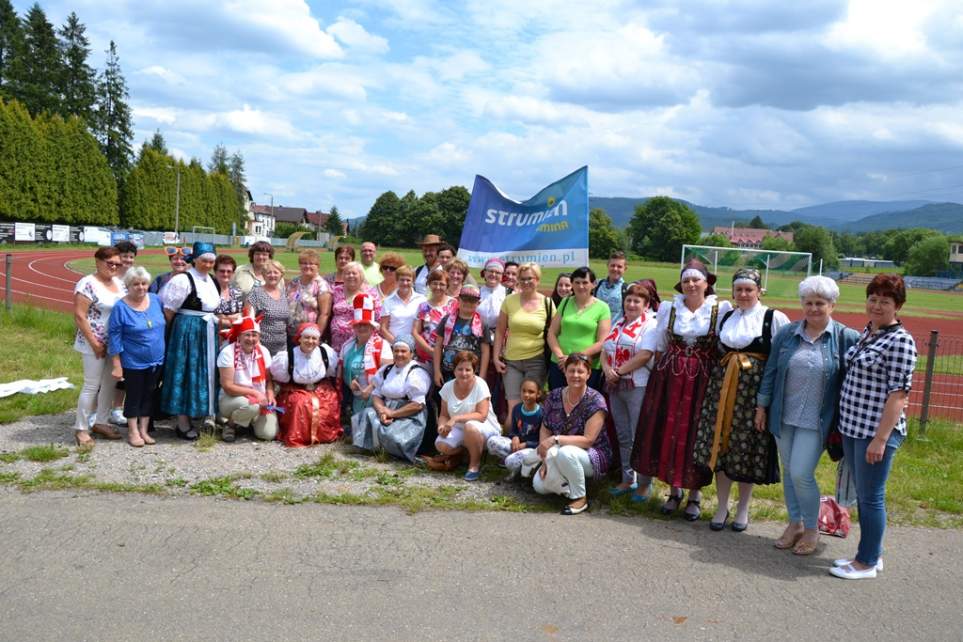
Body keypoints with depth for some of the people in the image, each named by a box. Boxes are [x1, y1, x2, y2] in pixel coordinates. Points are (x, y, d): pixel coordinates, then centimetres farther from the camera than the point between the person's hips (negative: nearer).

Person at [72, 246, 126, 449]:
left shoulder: (119, 283, 9)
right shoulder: (87, 284, -14)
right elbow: (79, 316, -16)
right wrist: (95, 343, -16)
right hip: (95, 345, -7)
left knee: (110, 383, 13)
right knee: (92, 385, -3)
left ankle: (101, 422, 26)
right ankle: (81, 429, 8)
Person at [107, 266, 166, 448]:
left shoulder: (155, 300, 0)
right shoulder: (121, 307, -13)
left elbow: (164, 325, 14)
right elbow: (114, 337, -11)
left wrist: (165, 352, 14)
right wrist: (116, 364, -12)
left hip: (156, 361, 4)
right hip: (133, 363, -4)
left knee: (148, 395, 12)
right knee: (133, 396, 7)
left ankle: (143, 430, 23)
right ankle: (133, 432, 18)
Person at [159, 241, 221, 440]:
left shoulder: (212, 281, 11)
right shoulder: (183, 280, -11)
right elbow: (168, 310, -10)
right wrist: (172, 332, -4)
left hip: (208, 332, 7)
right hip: (187, 332, -7)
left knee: (204, 373, 11)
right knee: (185, 373, -1)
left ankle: (206, 414, 22)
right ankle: (183, 424, 7)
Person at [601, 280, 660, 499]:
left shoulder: (651, 324, -5)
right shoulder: (619, 324, 17)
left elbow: (644, 355, -16)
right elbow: (605, 351, 13)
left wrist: (619, 371, -12)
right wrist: (607, 369, -7)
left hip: (639, 387, -7)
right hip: (615, 387, 7)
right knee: (623, 437, 13)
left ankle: (644, 484, 7)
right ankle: (628, 479, 23)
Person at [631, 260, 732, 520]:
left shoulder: (721, 310, -3)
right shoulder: (668, 308, 5)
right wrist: (661, 371, 8)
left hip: (702, 380, -2)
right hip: (670, 378, 3)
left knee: (695, 433, 2)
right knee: (669, 430, 6)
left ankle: (695, 494, 18)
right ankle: (675, 489, 23)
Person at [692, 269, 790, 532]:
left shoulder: (774, 318, -3)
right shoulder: (724, 318, 13)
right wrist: (723, 373, 11)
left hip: (755, 388, -4)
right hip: (723, 386, 4)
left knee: (748, 446, 2)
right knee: (720, 443, 4)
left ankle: (743, 508, 19)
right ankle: (722, 506, 16)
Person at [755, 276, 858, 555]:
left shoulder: (845, 338, -7)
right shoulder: (786, 334, 2)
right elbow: (770, 371, 8)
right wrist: (762, 407, 9)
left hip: (816, 421, -4)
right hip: (784, 416, 4)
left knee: (801, 474, -7)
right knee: (788, 472, 13)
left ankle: (812, 529, 16)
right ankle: (795, 523, 31)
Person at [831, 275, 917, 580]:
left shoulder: (900, 341, -14)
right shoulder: (866, 332, 10)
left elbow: (899, 394, -17)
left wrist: (880, 439, -20)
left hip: (877, 431, -8)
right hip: (852, 428, 8)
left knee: (870, 497, 3)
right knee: (863, 495, 17)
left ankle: (867, 563, 15)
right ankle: (869, 553, 30)